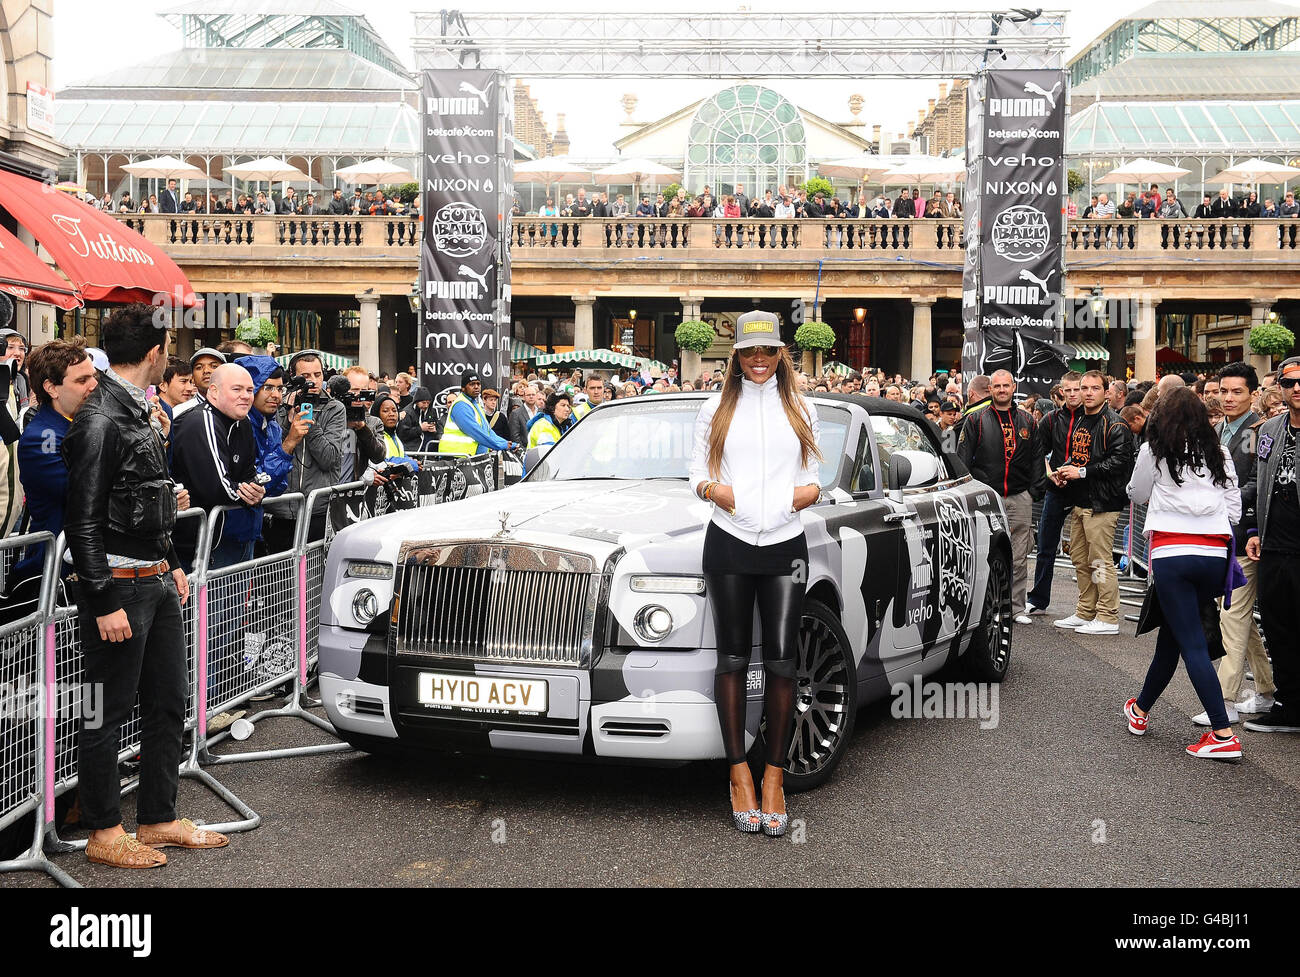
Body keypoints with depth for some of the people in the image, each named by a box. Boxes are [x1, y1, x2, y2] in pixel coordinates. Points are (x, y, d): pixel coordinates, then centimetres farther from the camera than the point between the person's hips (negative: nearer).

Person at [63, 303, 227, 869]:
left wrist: (171, 565, 22)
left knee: (169, 701, 14)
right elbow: (84, 522, -19)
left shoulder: (138, 413, 13)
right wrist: (105, 602, -20)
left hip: (156, 581, 10)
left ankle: (158, 820, 26)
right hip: (119, 587, -10)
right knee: (108, 714, 2)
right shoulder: (100, 422, -17)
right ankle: (103, 833, 14)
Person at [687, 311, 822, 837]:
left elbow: (814, 477, 16)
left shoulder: (800, 410, 14)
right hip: (729, 542, 0)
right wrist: (712, 489, -11)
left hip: (785, 544, 0)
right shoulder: (717, 409, 12)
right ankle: (740, 774, 8)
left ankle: (774, 778, 2)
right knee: (733, 660, 1)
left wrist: (809, 491, -7)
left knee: (781, 662, -5)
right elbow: (698, 471, 11)